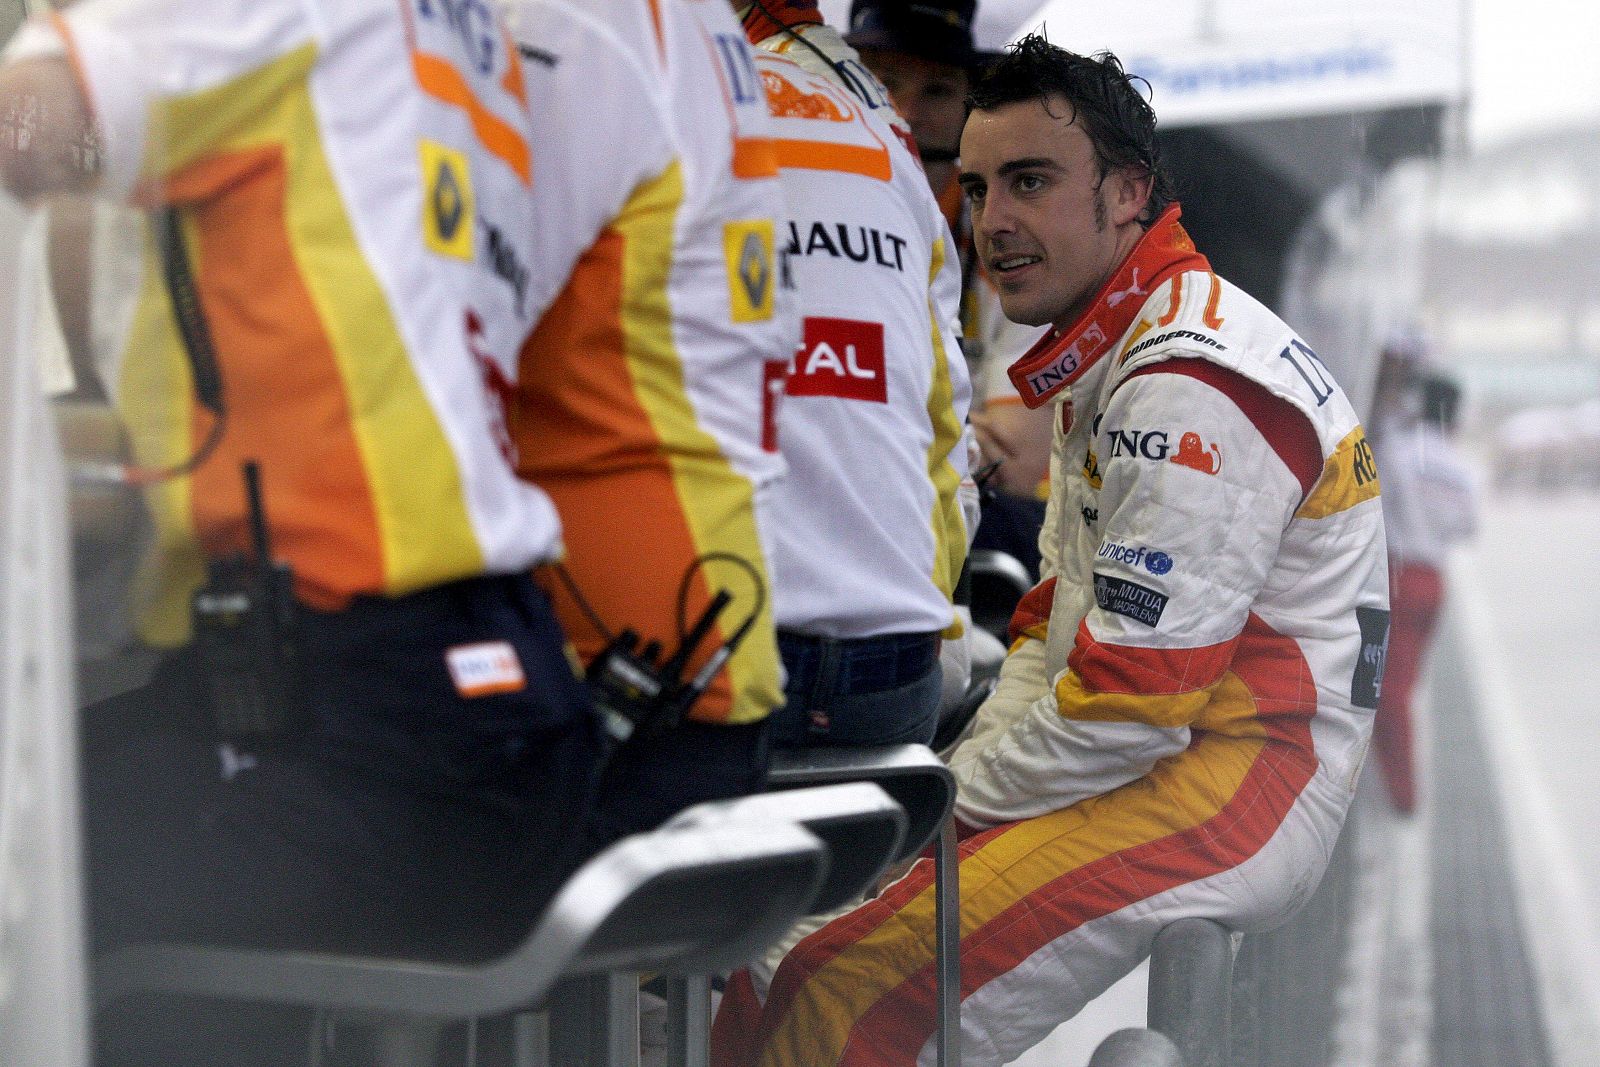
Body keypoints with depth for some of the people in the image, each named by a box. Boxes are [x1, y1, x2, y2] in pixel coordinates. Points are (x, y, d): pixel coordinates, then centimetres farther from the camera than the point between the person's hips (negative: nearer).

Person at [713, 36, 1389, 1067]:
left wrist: (946, 809, -8)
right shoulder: (1104, 360, 16)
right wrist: (972, 768, 5)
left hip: (1244, 775, -10)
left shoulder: (1194, 385, -19)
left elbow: (1132, 708, -21)